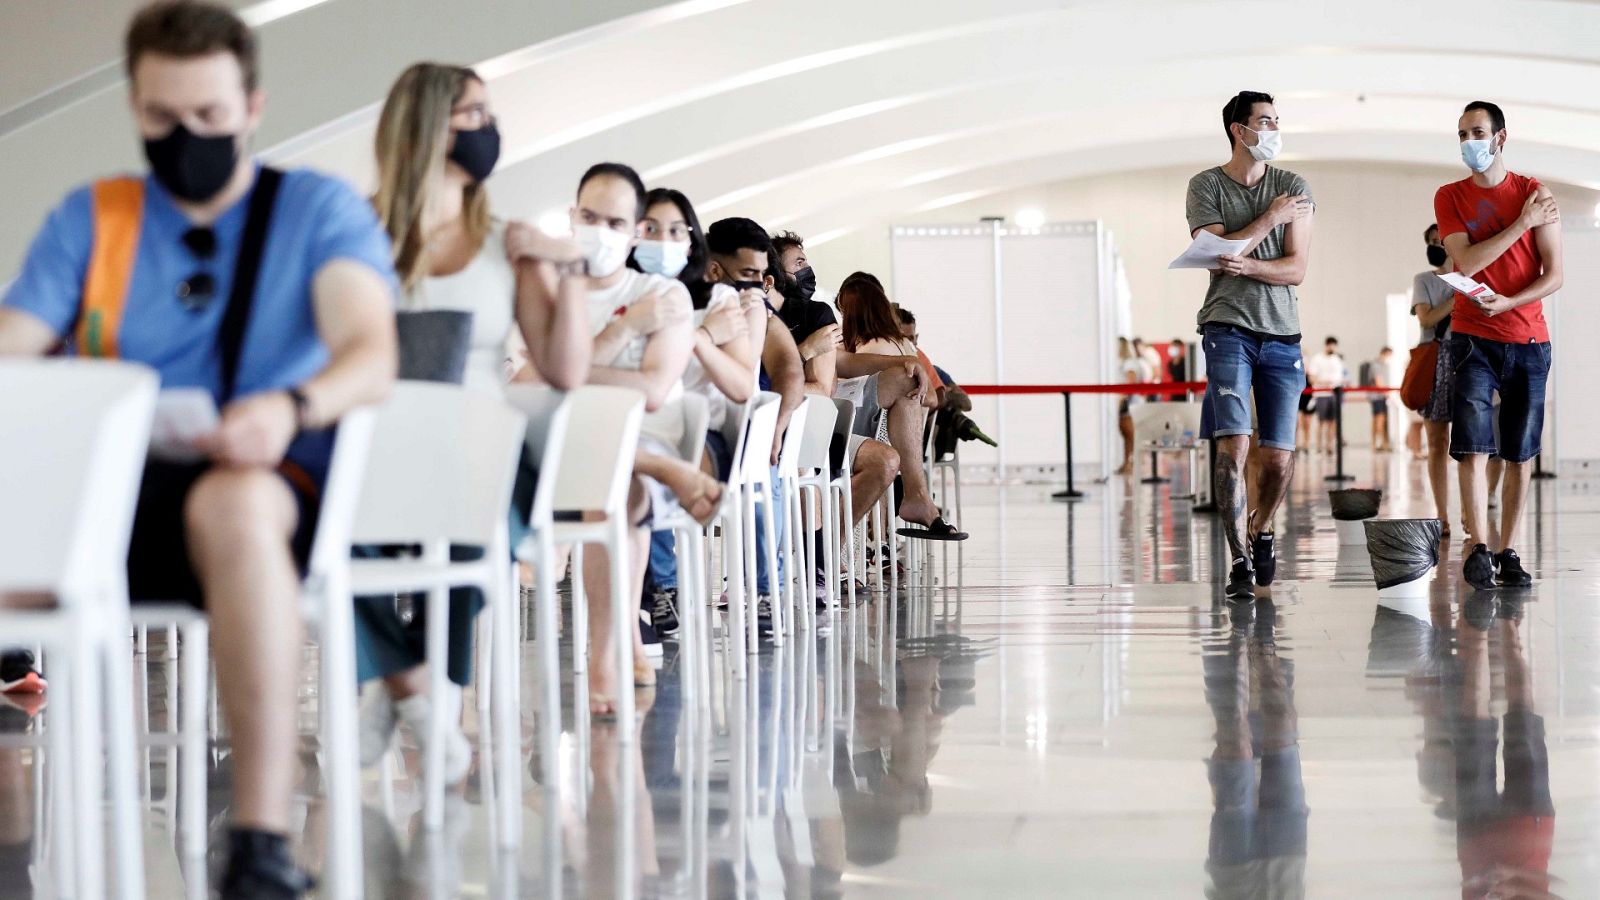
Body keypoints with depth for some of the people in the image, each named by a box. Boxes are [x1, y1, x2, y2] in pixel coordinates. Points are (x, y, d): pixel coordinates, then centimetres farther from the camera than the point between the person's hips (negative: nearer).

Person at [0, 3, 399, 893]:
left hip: (264, 479, -3)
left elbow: (372, 356, -7)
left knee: (234, 502, -40)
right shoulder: (92, 218, 19)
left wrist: (292, 409, -30)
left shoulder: (320, 209, 10)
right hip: (110, 488, 3)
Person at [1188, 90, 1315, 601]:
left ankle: (1260, 530, 29)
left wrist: (1245, 264, -16)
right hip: (1228, 328, -2)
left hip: (1282, 333, 2)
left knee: (1279, 459, 1)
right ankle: (1240, 560, -12)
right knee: (1233, 445, -16)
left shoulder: (1293, 189, 9)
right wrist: (1269, 218, -6)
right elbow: (1215, 253, -7)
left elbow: (1296, 270, 1)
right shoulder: (1206, 186, 5)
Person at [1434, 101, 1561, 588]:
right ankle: (1479, 549, -11)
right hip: (1473, 338, -1)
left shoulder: (1536, 194, 2)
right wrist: (1521, 224, -13)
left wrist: (1508, 303, -17)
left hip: (1528, 339, 1)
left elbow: (1554, 275, -2)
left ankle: (1507, 553, 8)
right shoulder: (1450, 197, 4)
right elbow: (1466, 263, -10)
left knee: (1521, 453, 2)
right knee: (1473, 448, -11)